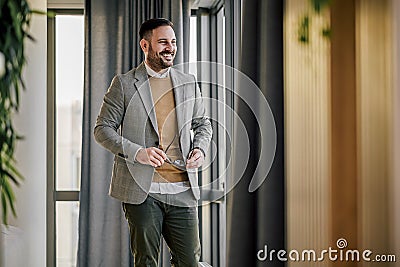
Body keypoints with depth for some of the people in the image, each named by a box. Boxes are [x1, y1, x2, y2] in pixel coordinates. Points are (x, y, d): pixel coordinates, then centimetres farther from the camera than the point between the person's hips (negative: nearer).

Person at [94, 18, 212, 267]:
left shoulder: (189, 83, 12)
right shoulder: (124, 83, 1)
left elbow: (203, 124, 22)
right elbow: (103, 129, -1)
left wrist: (200, 148, 0)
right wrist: (137, 152, -16)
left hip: (182, 189, 3)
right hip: (142, 190, -3)